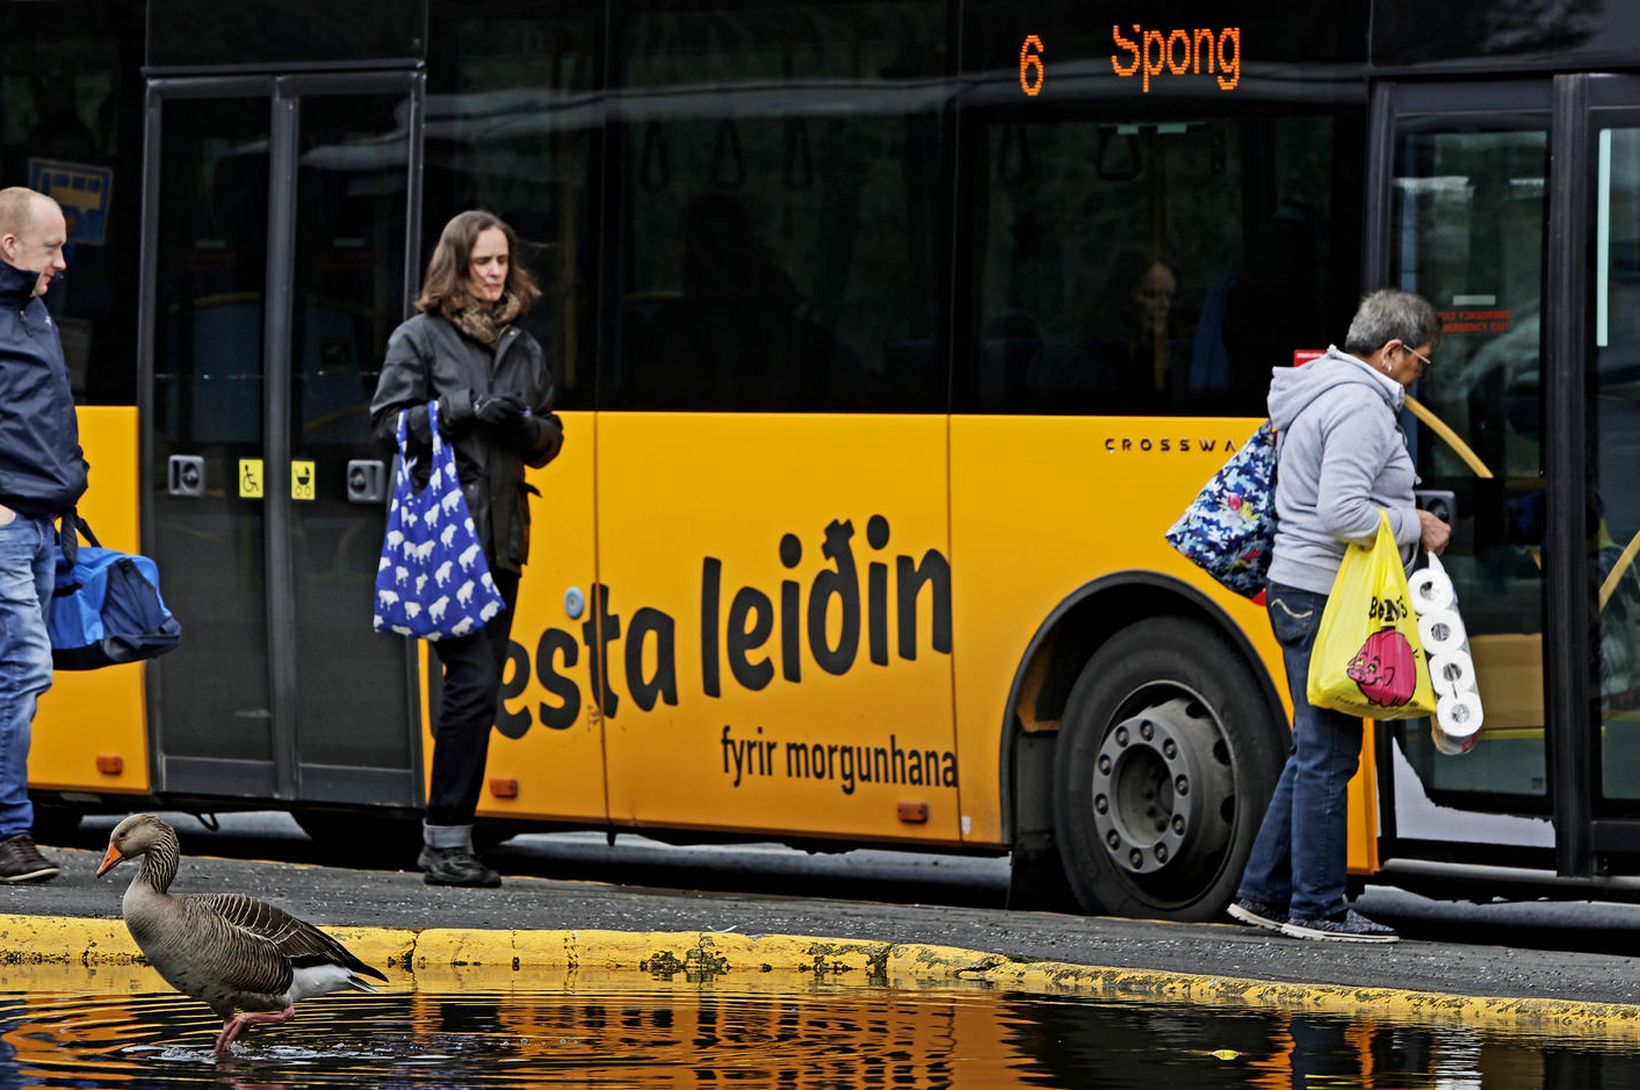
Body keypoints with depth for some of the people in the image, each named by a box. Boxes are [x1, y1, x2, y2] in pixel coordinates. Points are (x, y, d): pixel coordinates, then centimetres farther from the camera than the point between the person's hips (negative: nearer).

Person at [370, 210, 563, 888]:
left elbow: (549, 442, 21)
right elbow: (388, 421, -4)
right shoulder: (420, 338, 2)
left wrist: (528, 430, -2)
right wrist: (468, 411, -14)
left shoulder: (523, 348, 18)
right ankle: (448, 839, -10)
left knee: (478, 688, 6)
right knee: (474, 680, -14)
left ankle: (444, 838, 13)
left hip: (501, 538, 6)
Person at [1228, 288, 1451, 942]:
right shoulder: (1360, 407, -16)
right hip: (1329, 598, -11)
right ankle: (1316, 907, -1)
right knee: (1328, 753, -5)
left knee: (1314, 748, 15)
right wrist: (1416, 527, -12)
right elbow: (1342, 513, -25)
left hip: (1299, 592, 11)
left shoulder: (1322, 392, 16)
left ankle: (1264, 892, 18)